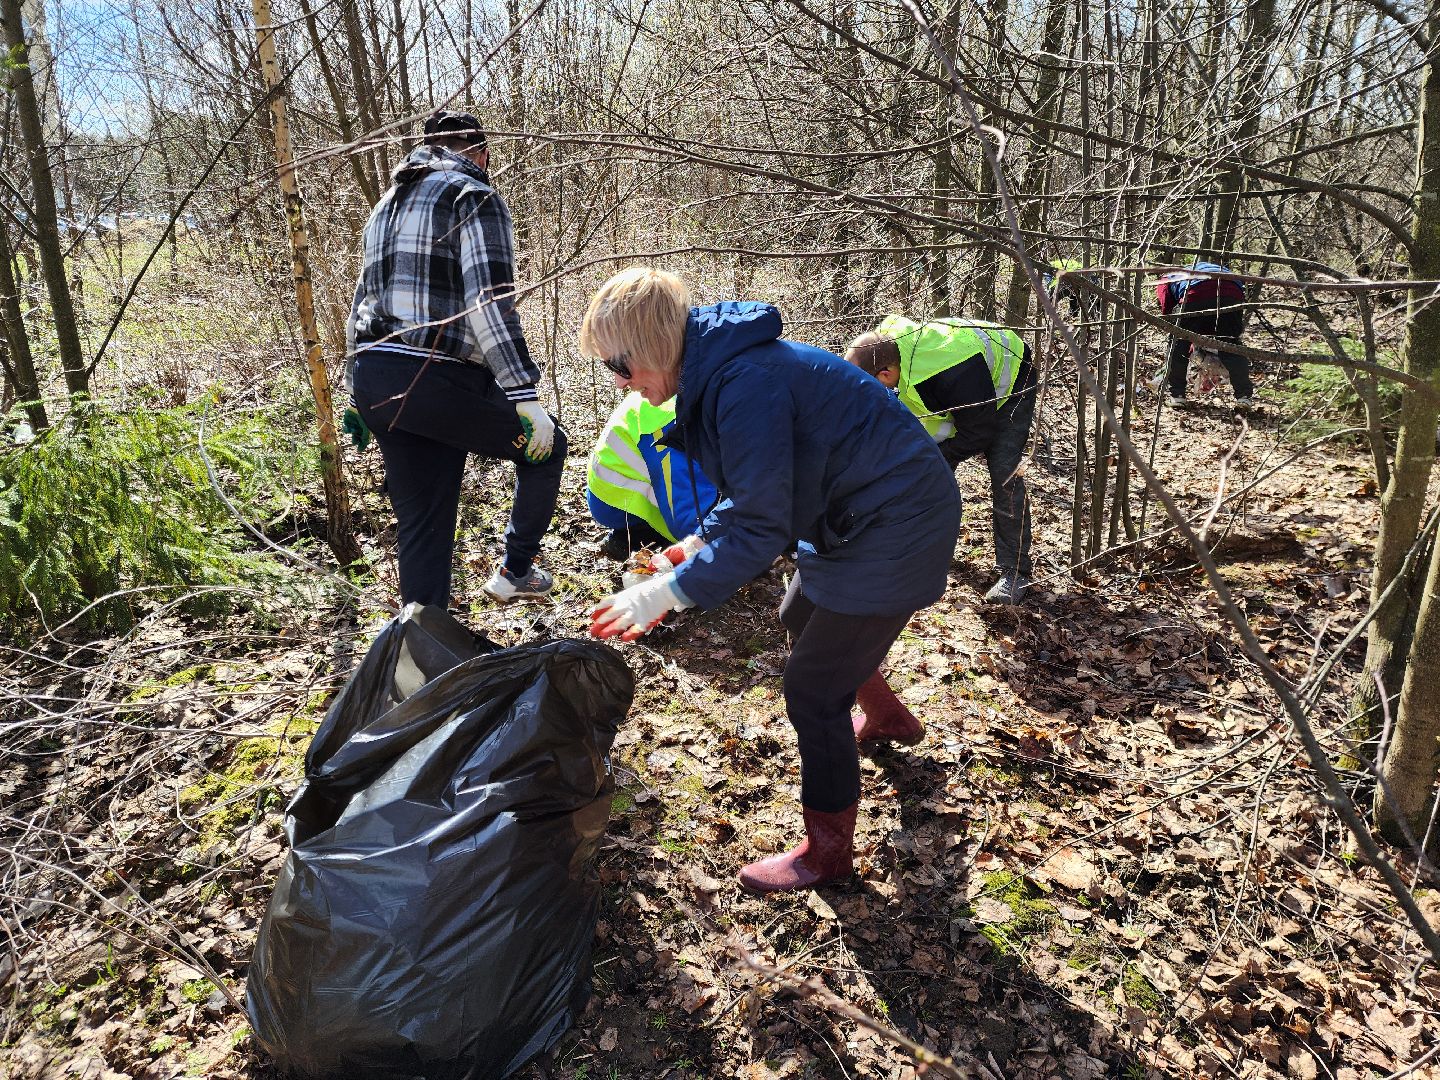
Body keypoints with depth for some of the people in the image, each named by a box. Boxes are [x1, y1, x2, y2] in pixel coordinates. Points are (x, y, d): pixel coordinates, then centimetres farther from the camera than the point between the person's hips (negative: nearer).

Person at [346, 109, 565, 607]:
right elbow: (489, 300, -16)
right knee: (544, 446, 15)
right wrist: (524, 396, -18)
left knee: (421, 522, 13)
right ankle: (515, 572, 20)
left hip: (371, 379, 8)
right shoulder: (476, 196, -2)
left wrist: (363, 397, 29)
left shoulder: (389, 202, 25)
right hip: (436, 379, -8)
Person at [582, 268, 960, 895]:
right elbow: (754, 491, 13)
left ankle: (827, 850, 19)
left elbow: (761, 532, -27)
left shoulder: (746, 385, -29)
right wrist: (700, 542, 2)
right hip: (855, 513, 10)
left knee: (812, 690, -2)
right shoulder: (716, 369, 3)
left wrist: (664, 595, -22)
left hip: (896, 530, -10)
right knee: (801, 620, 29)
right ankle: (886, 717, 55)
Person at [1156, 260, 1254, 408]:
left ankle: (1176, 395, 14)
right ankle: (1244, 395, 13)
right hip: (1233, 293, 4)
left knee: (1178, 345, 15)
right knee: (1232, 347, 19)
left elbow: (1167, 312, 12)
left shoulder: (1165, 280, 32)